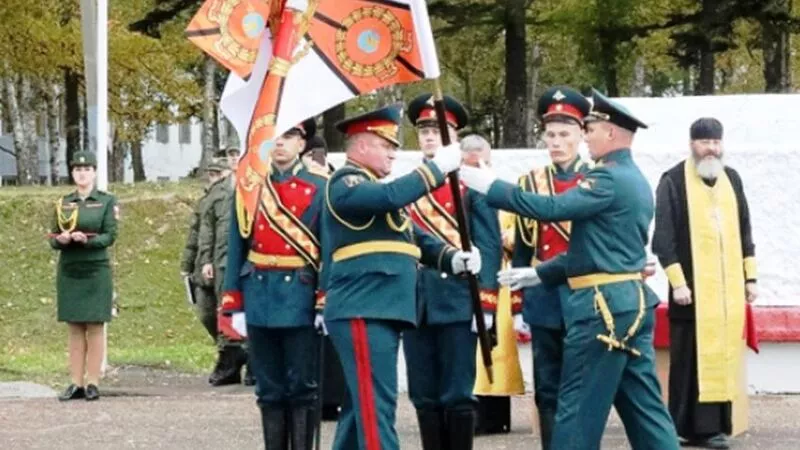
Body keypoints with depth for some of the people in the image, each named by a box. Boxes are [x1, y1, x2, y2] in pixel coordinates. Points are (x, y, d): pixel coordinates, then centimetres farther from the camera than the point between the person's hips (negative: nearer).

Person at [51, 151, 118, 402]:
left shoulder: (107, 201, 2)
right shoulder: (63, 204, 11)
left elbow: (110, 237, -6)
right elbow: (53, 239, 9)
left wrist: (86, 239, -23)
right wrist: (61, 240, -14)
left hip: (96, 271, -3)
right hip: (68, 271, 3)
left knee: (95, 328, -1)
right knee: (74, 328, 4)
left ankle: (93, 383, 1)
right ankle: (76, 383, 6)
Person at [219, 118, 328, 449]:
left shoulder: (319, 189, 0)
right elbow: (236, 250, 7)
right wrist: (232, 305, 2)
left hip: (301, 298, -3)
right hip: (260, 298, 3)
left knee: (302, 388, 1)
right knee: (269, 391, 8)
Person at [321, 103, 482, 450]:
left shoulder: (373, 189, 23)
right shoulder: (346, 183, -8)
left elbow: (412, 237, 21)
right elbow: (392, 195, -27)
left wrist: (453, 259, 4)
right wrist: (437, 167, -18)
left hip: (380, 312, 10)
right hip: (362, 313, -10)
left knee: (362, 406, 14)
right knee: (375, 406, -13)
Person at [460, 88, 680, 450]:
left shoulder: (609, 179, -14)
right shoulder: (635, 180, 18)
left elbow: (550, 209, -23)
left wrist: (487, 185, -17)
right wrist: (537, 274, 21)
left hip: (604, 305, -10)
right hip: (633, 302, 10)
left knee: (578, 409, -3)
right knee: (644, 406, 10)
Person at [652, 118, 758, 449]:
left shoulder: (731, 179, 12)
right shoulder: (673, 181, -4)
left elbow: (744, 231, 17)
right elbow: (663, 237, -7)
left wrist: (750, 277, 12)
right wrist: (677, 282, -13)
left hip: (728, 287, 5)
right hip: (692, 287, -5)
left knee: (722, 356, 2)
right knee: (689, 358, -3)